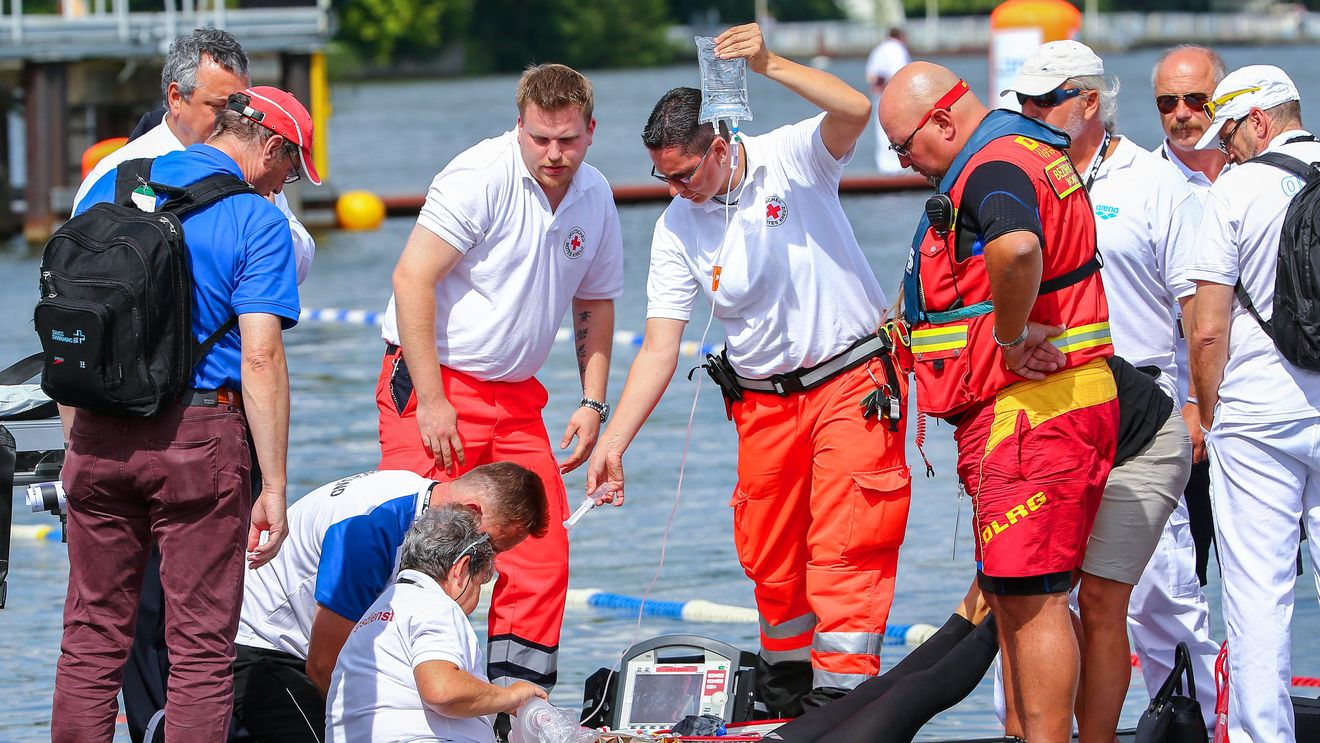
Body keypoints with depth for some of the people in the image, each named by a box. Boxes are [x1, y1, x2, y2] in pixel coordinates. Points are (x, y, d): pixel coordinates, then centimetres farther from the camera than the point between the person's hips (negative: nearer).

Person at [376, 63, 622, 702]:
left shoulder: (595, 199, 6)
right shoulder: (480, 176, -16)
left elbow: (595, 303, 20)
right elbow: (412, 278, -19)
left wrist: (593, 402, 9)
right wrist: (431, 401, -22)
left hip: (516, 398, 7)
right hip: (432, 383, -7)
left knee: (542, 553, 1)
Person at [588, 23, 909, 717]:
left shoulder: (792, 158, -10)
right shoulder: (676, 230, -1)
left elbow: (855, 111, -31)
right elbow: (658, 349, -3)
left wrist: (769, 65, -41)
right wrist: (613, 443, -12)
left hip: (852, 379, -4)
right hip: (764, 399, 4)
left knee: (846, 543, -12)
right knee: (767, 554, 7)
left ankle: (841, 693, -13)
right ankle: (786, 681, 26)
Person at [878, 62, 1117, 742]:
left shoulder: (995, 170, -17)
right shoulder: (1019, 153, 17)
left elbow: (1015, 248, -41)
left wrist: (1010, 336, -26)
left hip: (1031, 411, -11)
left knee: (1029, 597, -11)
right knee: (1008, 597, 16)